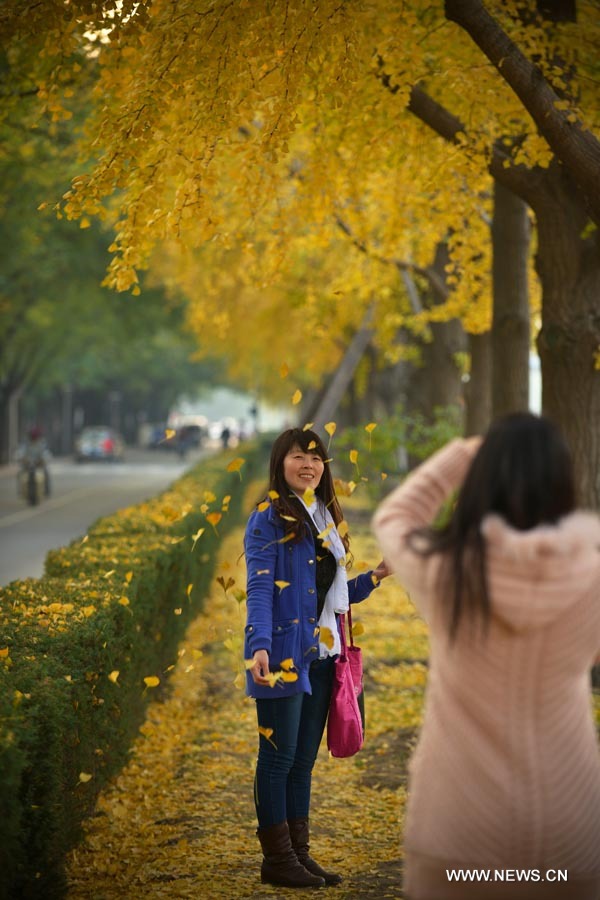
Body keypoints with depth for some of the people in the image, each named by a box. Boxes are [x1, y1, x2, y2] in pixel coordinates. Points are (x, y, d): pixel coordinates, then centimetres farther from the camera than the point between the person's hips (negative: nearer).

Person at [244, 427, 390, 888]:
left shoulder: (327, 518, 15)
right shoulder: (268, 517, -7)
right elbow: (259, 587, -16)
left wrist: (375, 577, 8)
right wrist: (259, 645, -28)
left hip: (321, 656, 7)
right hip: (284, 654, -7)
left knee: (304, 760, 11)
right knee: (279, 757, -1)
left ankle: (299, 852, 17)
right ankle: (277, 858, 6)